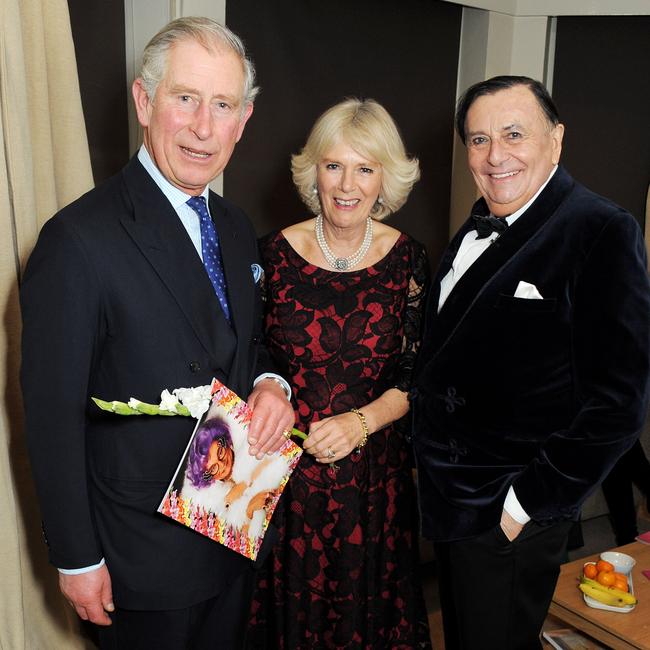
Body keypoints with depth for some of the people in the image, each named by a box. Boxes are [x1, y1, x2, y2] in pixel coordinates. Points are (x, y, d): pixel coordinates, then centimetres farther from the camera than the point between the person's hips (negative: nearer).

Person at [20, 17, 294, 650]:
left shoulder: (236, 228, 1)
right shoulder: (79, 240, -22)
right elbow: (52, 413, -17)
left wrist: (270, 384, -10)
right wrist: (76, 559, -12)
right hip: (144, 551, -6)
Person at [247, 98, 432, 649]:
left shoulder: (407, 259, -5)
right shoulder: (274, 253, -7)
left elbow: (416, 375, -2)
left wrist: (360, 421, -17)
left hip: (373, 469, 1)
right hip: (286, 466, 0)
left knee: (366, 598, 20)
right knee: (292, 598, 18)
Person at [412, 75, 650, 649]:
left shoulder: (603, 234, -18)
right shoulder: (479, 227, 6)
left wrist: (529, 503, -17)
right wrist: (428, 458, 9)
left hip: (508, 515, -7)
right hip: (448, 494, 8)